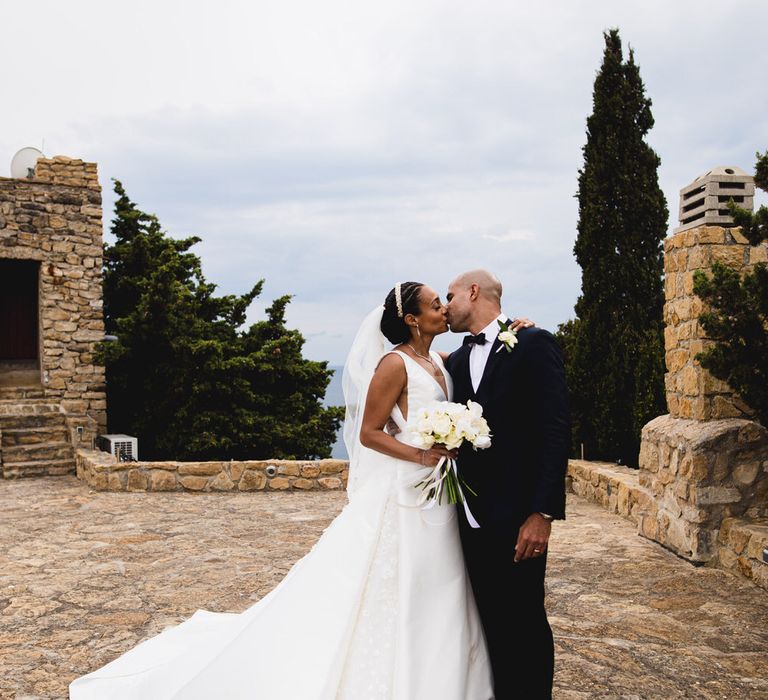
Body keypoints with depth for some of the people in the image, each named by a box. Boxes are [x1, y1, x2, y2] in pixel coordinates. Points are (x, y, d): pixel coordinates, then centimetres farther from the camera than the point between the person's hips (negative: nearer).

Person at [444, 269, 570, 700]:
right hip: (472, 515, 6)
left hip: (516, 517, -6)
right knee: (489, 621, 13)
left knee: (525, 624, 3)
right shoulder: (457, 361, 15)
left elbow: (556, 430, -13)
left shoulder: (534, 344, -6)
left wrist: (543, 512, -18)